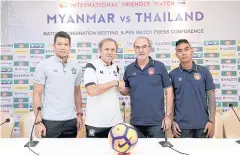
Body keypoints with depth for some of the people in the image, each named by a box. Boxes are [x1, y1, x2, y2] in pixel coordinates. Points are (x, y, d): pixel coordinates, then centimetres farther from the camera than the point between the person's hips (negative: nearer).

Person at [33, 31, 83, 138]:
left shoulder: (76, 67, 5)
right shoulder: (43, 66, -5)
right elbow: (37, 94, -6)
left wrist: (79, 114, 11)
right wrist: (38, 121, -11)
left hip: (70, 120, 4)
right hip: (50, 121, -3)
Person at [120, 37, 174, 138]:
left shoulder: (160, 66, -3)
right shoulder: (129, 69, 4)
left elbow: (168, 91, -1)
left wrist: (168, 115, -5)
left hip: (157, 121, -2)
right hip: (135, 122, 3)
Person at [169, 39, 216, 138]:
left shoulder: (204, 71, 0)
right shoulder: (172, 74, 0)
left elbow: (211, 97, 2)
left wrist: (211, 120, -4)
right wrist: (172, 121, -3)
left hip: (202, 124, 1)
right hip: (182, 125, 0)